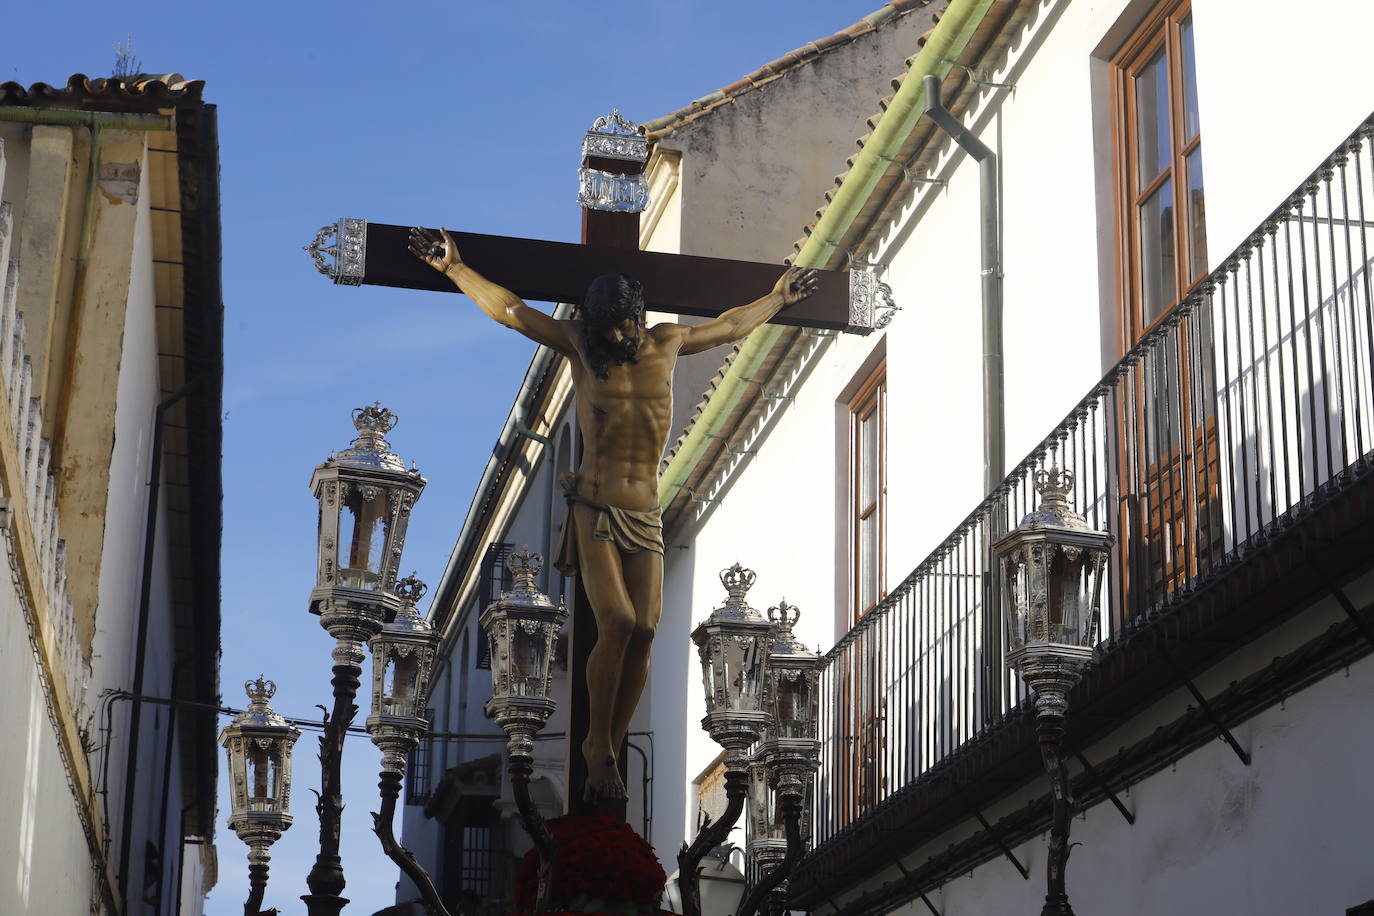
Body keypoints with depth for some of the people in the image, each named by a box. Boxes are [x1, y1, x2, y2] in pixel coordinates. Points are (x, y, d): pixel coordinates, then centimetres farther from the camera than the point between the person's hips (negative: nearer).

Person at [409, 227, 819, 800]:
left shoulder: (667, 343, 11)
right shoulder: (580, 345, 2)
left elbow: (729, 327, 29)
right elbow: (507, 309, 3)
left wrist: (777, 299, 40)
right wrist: (453, 267, 0)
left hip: (646, 510, 4)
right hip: (595, 506, -4)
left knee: (643, 631, -7)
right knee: (616, 624, -18)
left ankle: (607, 753, 3)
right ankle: (598, 745, -1)